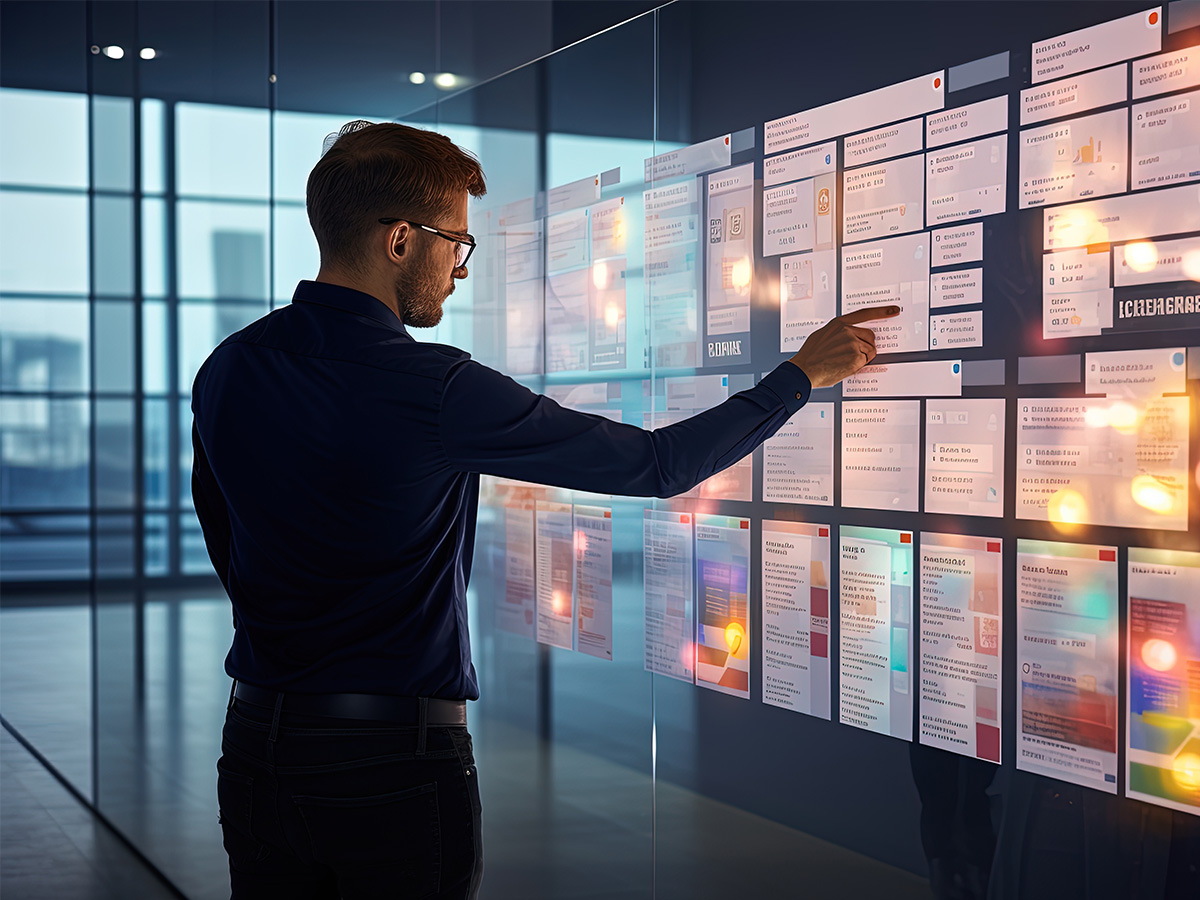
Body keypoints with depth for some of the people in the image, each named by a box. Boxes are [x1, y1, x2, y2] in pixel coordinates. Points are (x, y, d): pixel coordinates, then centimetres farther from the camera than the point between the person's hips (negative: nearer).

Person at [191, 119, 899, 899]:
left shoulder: (225, 372, 0)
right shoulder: (436, 393, -19)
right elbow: (657, 465, -12)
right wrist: (803, 374, 1)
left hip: (256, 746, 6)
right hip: (393, 758, -6)